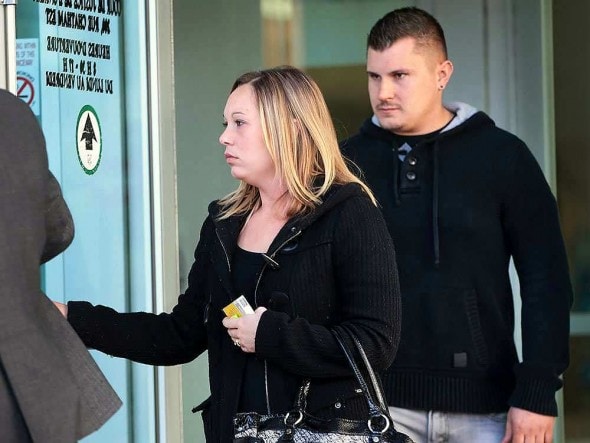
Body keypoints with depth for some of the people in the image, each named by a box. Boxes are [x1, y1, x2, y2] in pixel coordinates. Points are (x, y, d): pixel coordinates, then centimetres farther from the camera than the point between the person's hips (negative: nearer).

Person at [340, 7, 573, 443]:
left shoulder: (501, 156, 1)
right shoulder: (351, 162, 5)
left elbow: (545, 280, 0)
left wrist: (537, 392, -7)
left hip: (485, 405, -1)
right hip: (382, 401, 1)